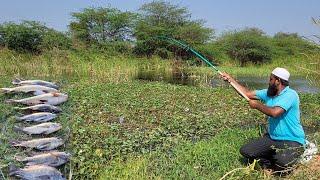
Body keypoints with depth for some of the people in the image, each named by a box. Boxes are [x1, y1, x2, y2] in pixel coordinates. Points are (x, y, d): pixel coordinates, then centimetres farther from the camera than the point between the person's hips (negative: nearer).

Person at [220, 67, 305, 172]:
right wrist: (231, 79, 10)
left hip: (292, 141, -7)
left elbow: (275, 112, -31)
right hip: (272, 138, 7)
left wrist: (257, 105, -15)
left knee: (282, 162, -35)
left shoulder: (290, 94, -17)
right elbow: (248, 93, 11)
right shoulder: (268, 93, 7)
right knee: (245, 151, -5)